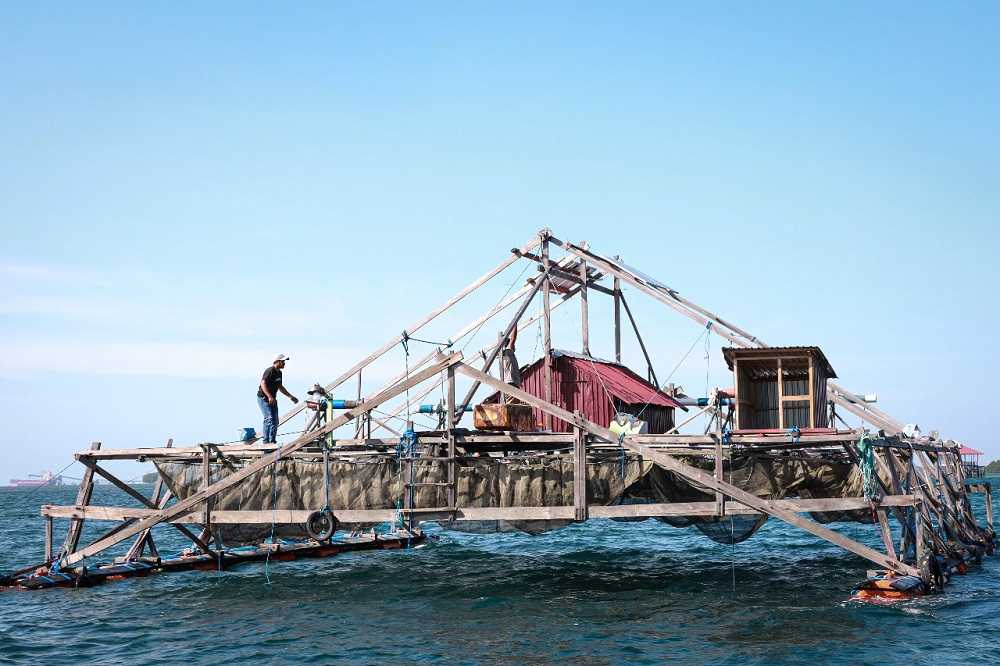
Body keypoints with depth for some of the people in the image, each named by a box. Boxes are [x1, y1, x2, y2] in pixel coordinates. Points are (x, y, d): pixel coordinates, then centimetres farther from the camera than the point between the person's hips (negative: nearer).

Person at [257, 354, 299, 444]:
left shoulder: (279, 372, 11)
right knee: (269, 419, -17)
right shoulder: (270, 371, -18)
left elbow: (280, 387, 24)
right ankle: (267, 440, -14)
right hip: (263, 398, -9)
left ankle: (272, 440, 14)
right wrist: (269, 397, -38)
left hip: (272, 399, 9)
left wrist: (290, 396, 24)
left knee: (275, 421, 7)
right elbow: (263, 383, -29)